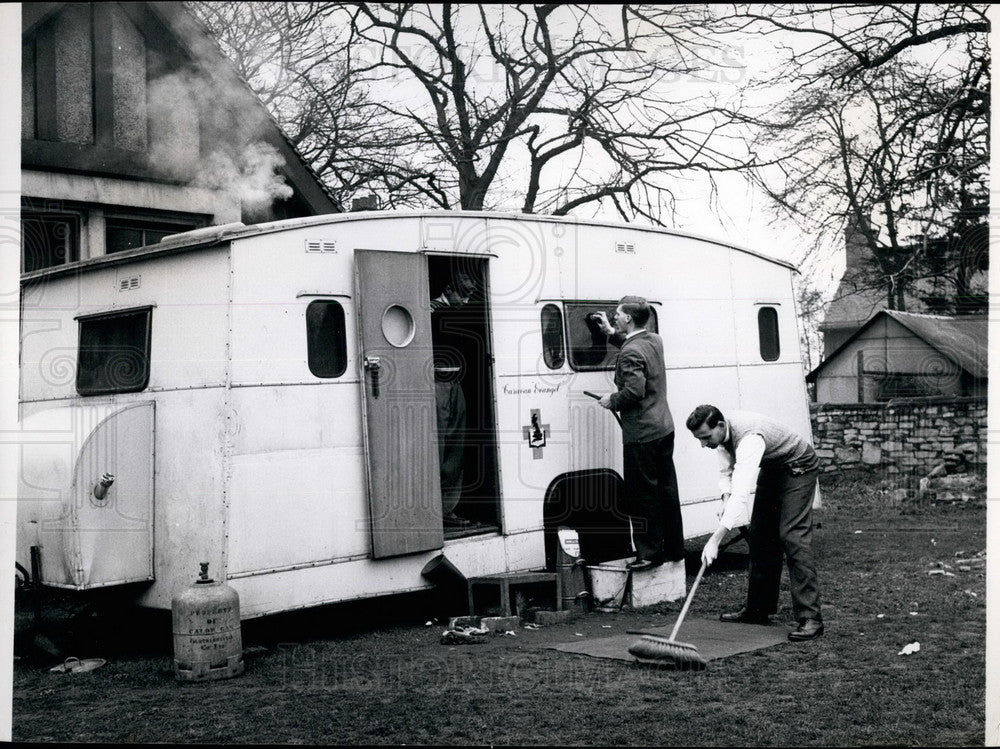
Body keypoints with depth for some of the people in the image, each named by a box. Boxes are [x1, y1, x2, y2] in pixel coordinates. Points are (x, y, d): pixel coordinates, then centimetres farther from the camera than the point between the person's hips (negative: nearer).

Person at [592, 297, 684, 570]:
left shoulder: (630, 353, -18)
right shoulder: (655, 340, 10)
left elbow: (635, 390, -26)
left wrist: (612, 401, -9)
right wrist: (611, 333, 28)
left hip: (641, 435, -9)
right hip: (664, 429, 9)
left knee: (643, 495, -1)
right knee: (666, 490, 14)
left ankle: (649, 553, 4)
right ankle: (673, 548, 22)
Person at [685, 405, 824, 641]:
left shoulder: (750, 437, -39)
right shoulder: (720, 432, -12)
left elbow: (741, 492, -47)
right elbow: (728, 471, 3)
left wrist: (715, 539, -52)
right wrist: (726, 502, -17)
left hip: (798, 468, -9)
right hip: (771, 468, 9)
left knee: (793, 536, -20)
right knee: (759, 536, 7)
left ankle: (810, 618, -21)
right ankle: (758, 609, 14)